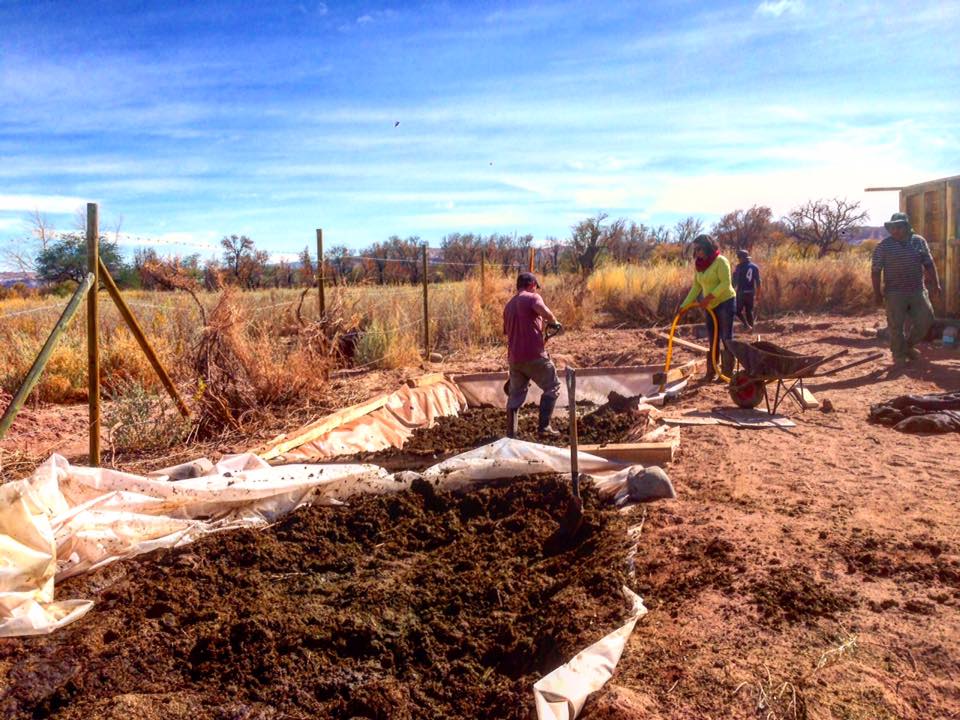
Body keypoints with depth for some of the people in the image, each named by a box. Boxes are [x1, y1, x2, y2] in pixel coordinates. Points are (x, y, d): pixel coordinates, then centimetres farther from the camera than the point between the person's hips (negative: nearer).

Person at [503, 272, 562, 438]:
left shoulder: (509, 305, 21)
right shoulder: (532, 297, -3)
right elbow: (545, 312, -24)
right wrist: (553, 322, -4)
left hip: (514, 357, 7)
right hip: (533, 355, -7)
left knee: (515, 396, 13)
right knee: (552, 387, 8)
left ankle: (511, 435, 12)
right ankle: (543, 427, 3)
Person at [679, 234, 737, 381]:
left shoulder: (720, 261, -14)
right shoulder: (699, 265, 7)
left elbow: (726, 283, -22)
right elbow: (696, 287, 8)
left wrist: (709, 297, -28)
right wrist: (685, 305, 0)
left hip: (725, 302, -7)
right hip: (710, 306, 7)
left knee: (726, 338, -3)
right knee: (712, 340, 10)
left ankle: (727, 373, 2)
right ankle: (711, 372, 16)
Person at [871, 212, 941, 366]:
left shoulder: (919, 241, 4)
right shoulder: (883, 246, -5)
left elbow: (929, 264, 10)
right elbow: (875, 271, -5)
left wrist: (935, 283, 3)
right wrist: (877, 293, -9)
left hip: (918, 291, 3)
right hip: (895, 294, -3)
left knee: (925, 320, 5)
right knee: (896, 326, 1)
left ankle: (909, 346, 28)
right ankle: (899, 355, 17)